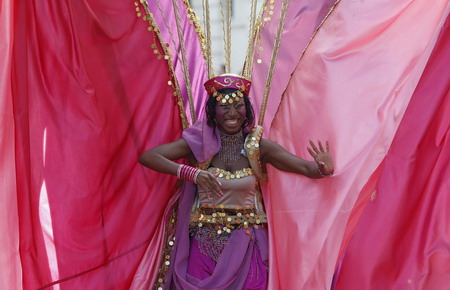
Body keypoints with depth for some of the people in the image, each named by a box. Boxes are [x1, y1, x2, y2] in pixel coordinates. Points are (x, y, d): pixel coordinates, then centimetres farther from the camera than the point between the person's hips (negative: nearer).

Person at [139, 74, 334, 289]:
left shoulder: (259, 146, -4)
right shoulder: (199, 142, -6)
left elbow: (307, 168, -9)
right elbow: (147, 157, -14)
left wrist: (323, 169, -33)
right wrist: (191, 173, -26)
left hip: (246, 245, 1)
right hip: (204, 245, 0)